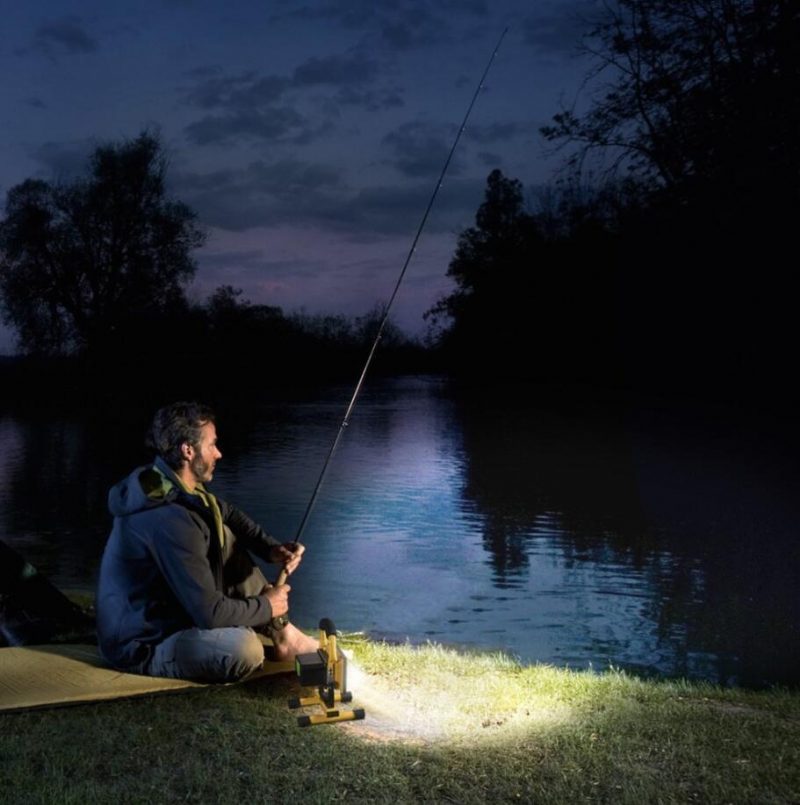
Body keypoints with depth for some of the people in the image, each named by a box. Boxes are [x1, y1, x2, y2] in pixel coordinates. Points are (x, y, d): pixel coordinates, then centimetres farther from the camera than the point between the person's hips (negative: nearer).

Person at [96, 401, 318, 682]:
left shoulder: (169, 484, -1)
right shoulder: (169, 519, -29)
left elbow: (228, 514, 17)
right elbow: (210, 613, -27)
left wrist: (272, 548, 1)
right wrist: (266, 607, -10)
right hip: (142, 646, -10)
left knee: (223, 536, 7)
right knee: (245, 649, -34)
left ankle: (283, 635, 9)